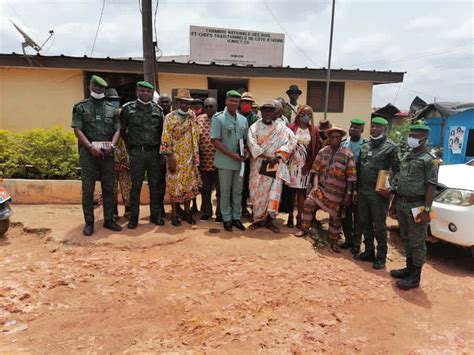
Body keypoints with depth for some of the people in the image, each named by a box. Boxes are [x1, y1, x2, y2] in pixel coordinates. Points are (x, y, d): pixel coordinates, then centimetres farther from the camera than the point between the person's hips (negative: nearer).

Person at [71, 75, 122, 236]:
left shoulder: (111, 108, 13)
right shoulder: (81, 107, 5)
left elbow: (117, 130, 8)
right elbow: (77, 130, -3)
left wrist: (111, 145, -9)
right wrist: (91, 147, -14)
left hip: (107, 152, 3)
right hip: (88, 151, -2)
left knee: (109, 188, 7)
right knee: (88, 189, 1)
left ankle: (109, 220, 17)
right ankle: (89, 222, 9)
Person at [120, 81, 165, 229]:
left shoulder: (157, 110, 9)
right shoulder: (128, 108, 2)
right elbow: (122, 129, 8)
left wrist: (159, 147, 8)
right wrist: (129, 144, 5)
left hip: (154, 152, 2)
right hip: (136, 152, -2)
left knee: (155, 184, 7)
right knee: (136, 185, 3)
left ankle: (155, 214, 18)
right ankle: (133, 216, 12)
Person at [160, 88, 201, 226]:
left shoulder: (192, 116, 8)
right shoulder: (170, 117, -5)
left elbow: (196, 136, 11)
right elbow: (166, 139, -9)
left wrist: (196, 156, 6)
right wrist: (170, 158, -14)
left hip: (190, 157, 4)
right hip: (176, 157, -4)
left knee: (189, 184, 9)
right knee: (175, 185, 2)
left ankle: (187, 212, 21)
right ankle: (174, 214, 14)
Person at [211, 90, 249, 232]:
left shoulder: (243, 120, 8)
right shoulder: (218, 118, -7)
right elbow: (215, 140, -13)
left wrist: (246, 151, -5)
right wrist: (232, 155, -17)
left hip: (240, 162, 5)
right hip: (225, 161, -4)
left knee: (238, 191, 12)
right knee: (225, 192, 6)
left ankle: (236, 217, 24)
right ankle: (227, 219, 19)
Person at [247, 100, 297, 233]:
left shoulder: (282, 127, 4)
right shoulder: (254, 127, 2)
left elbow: (291, 141, -7)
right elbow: (253, 145, -10)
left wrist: (277, 156, -17)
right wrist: (267, 156, -19)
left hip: (276, 165, 0)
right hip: (259, 165, 0)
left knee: (274, 191, -2)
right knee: (258, 192, 4)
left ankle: (269, 219, 8)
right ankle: (258, 219, 17)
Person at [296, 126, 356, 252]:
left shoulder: (347, 154, -8)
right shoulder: (323, 151, 2)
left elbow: (350, 177, -8)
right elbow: (316, 170, 2)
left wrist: (348, 194, -10)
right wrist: (315, 185, -9)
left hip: (337, 192, -2)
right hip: (321, 187, 3)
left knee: (335, 217, 8)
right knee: (309, 203, -12)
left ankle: (334, 242, 24)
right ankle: (304, 230, 8)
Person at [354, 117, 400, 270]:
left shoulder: (391, 147, -4)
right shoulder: (364, 146, 13)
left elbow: (396, 170, -6)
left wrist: (391, 188, -17)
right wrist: (356, 189, 11)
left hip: (379, 193, -6)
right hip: (363, 192, 6)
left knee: (379, 226, 2)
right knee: (365, 223, 13)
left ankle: (381, 257, 14)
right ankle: (369, 251, 27)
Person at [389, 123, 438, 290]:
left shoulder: (429, 159, -8)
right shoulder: (407, 157, 15)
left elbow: (431, 186, -14)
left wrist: (426, 210, -21)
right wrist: (394, 204, 17)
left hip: (417, 205, -7)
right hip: (402, 204, 8)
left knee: (417, 242, 1)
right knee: (406, 239, 17)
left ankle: (415, 276, 10)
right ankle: (409, 268, 30)